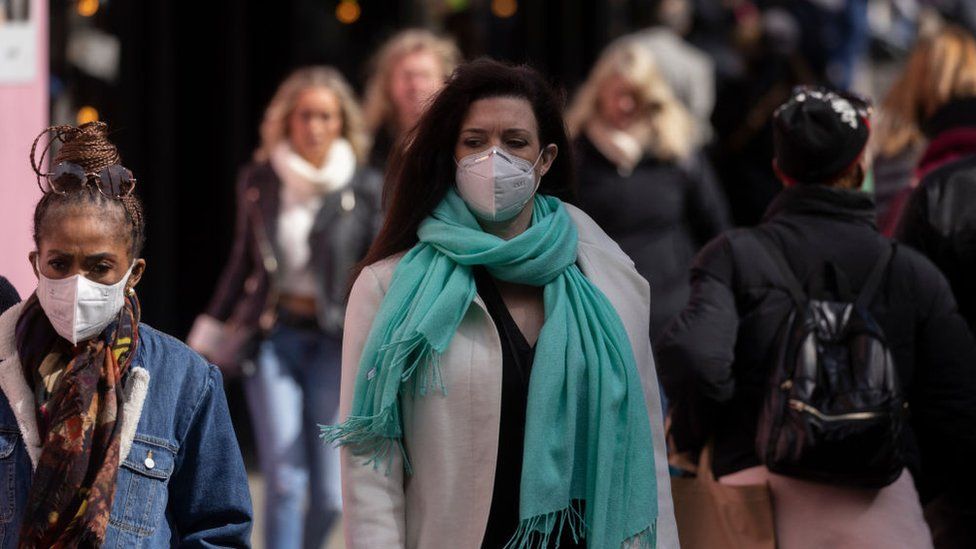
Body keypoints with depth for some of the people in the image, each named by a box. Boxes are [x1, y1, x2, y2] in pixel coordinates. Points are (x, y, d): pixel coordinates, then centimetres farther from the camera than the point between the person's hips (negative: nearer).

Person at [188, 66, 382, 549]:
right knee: (285, 482, -8)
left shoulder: (364, 188, 0)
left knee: (330, 492, 0)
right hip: (272, 337, 1)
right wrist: (212, 337, 20)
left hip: (334, 343, -1)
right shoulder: (259, 181, 6)